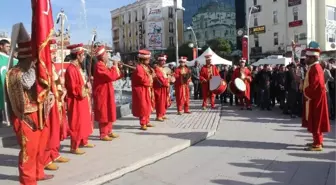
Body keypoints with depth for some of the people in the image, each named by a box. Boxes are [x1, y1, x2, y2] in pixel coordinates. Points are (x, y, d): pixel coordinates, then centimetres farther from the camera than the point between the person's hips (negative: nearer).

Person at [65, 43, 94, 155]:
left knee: (84, 121, 19)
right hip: (76, 101, -10)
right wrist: (85, 88, -18)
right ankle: (74, 147, 7)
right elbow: (73, 88, -25)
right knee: (77, 124, -3)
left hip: (82, 100, 10)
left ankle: (84, 141, 33)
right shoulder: (71, 69, -21)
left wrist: (87, 85, 4)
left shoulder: (78, 67, 11)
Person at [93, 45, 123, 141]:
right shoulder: (99, 66, -18)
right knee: (104, 113, -4)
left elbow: (114, 77, 17)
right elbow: (111, 76, -27)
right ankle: (103, 134, 4)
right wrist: (115, 67, -13)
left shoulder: (104, 66, 15)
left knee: (109, 112, 16)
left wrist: (118, 69, 4)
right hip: (102, 94, -10)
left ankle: (109, 131, 26)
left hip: (107, 93, 10)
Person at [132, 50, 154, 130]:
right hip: (141, 90, -10)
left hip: (147, 89, 10)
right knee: (143, 107, -6)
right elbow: (143, 79, -23)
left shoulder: (146, 67, 13)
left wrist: (150, 83, 0)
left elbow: (149, 77, 19)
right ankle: (143, 124, 1)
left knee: (147, 106, 14)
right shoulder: (139, 68, -17)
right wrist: (149, 83, -8)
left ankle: (146, 122, 24)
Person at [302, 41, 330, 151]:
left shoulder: (316, 68, -18)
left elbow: (314, 85, -24)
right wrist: (307, 94, 10)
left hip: (315, 98, -10)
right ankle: (317, 141, 25)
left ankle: (318, 144, 1)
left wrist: (306, 94, -14)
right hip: (313, 98, 10)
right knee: (314, 121, 15)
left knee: (316, 121, -5)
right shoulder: (313, 67, 13)